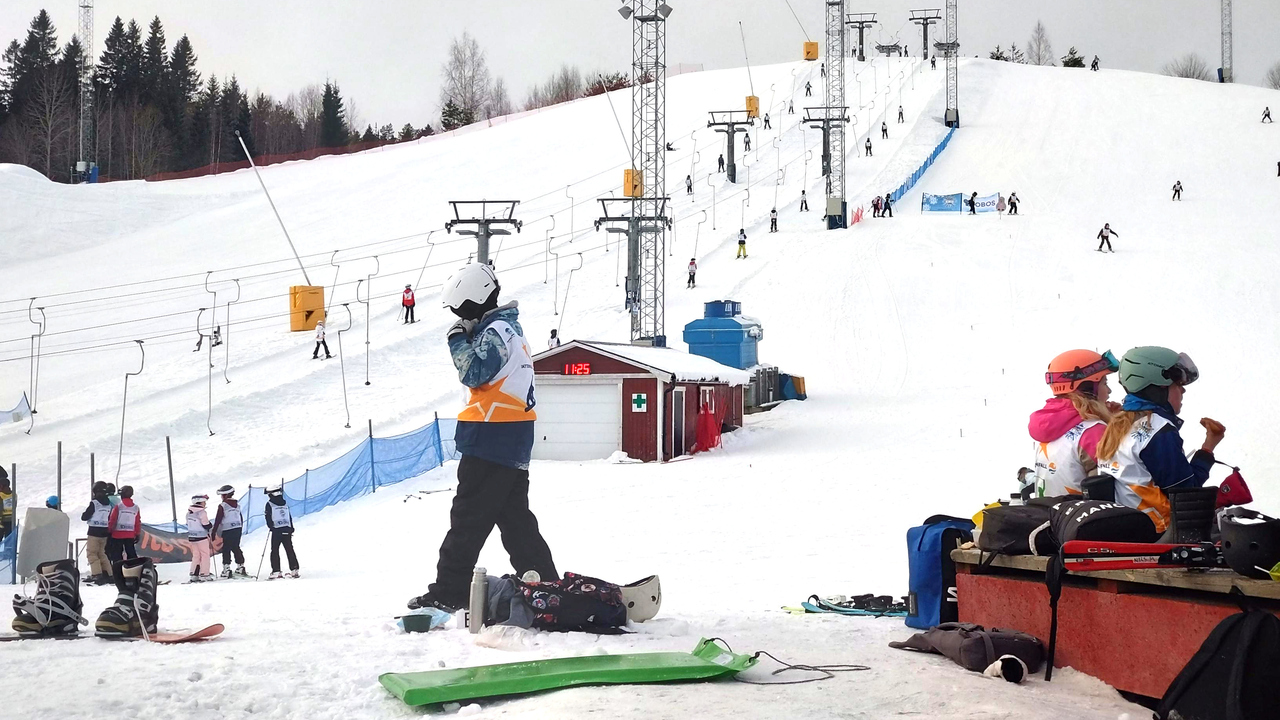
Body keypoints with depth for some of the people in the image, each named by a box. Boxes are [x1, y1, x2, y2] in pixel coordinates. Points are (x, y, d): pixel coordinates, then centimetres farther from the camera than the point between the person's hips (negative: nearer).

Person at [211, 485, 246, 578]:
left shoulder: (222, 506, -10)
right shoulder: (237, 505, 11)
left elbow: (218, 519, -10)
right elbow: (241, 518, 16)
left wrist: (214, 531, -4)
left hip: (227, 531, -6)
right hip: (238, 529, 6)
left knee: (226, 549, -2)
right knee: (236, 548, 13)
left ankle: (226, 569, -6)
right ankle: (240, 567, 9)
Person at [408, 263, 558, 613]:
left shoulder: (496, 330, -14)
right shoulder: (508, 327, 18)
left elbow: (474, 373, -22)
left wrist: (458, 341, -10)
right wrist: (466, 338, 9)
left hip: (491, 439, -10)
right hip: (513, 441, 10)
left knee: (468, 518, -7)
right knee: (514, 516, 14)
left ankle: (449, 593, -5)